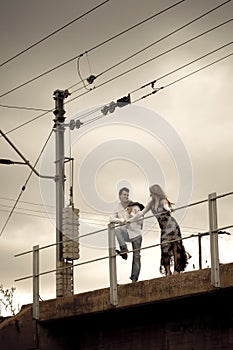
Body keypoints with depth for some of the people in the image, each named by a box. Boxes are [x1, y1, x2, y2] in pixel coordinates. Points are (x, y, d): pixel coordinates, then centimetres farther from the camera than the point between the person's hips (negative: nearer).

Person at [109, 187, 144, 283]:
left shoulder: (134, 206, 0)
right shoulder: (118, 208, 6)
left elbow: (140, 221, -3)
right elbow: (111, 219, -5)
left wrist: (131, 214, -16)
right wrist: (121, 220, -21)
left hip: (136, 233, -1)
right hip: (126, 233, 1)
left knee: (136, 256, -2)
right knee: (117, 229, -33)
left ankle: (134, 278, 3)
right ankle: (124, 250, -33)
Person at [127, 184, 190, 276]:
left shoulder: (163, 201, -8)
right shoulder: (151, 203, 10)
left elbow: (166, 207, -30)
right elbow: (141, 213, 18)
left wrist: (169, 210, -54)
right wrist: (130, 220, 20)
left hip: (171, 226, -6)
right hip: (164, 228, 6)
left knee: (175, 247, -7)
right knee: (165, 248, -1)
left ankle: (176, 270, -8)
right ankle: (168, 272, -2)